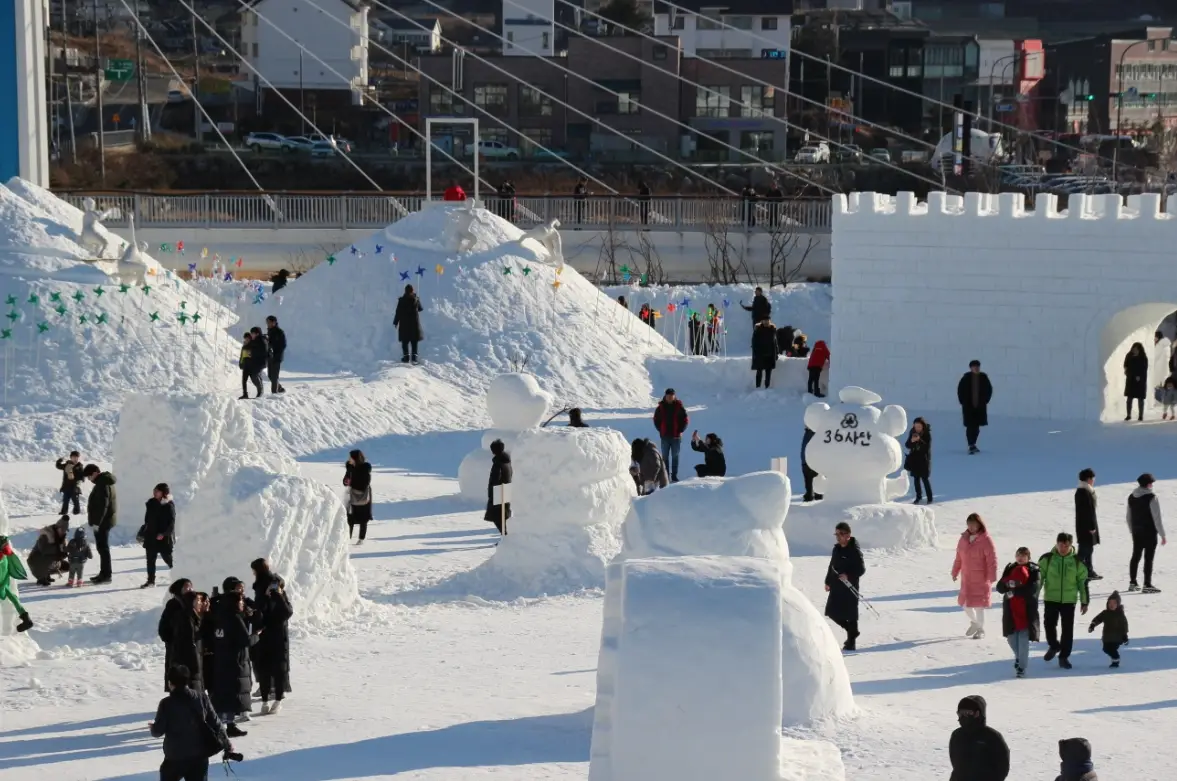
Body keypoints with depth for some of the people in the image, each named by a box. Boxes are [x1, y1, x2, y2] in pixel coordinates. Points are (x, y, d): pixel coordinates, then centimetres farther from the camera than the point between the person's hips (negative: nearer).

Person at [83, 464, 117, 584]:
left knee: (103, 547, -5)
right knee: (102, 547, 16)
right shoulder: (104, 482, 14)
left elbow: (102, 505, -24)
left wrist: (96, 522, -23)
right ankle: (104, 573, 23)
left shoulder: (103, 485, -19)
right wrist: (96, 521, 22)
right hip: (104, 521, 10)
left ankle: (106, 575, -2)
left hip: (102, 521, -10)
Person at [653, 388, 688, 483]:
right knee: (665, 457, 4)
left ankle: (674, 476, 10)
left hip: (676, 436, -1)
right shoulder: (661, 407, 1)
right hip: (665, 436, 1)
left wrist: (680, 431, -6)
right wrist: (660, 430, 0)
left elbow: (686, 420, 1)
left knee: (675, 456, 5)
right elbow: (656, 419, 10)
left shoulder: (679, 407, -3)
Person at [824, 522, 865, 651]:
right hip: (836, 587, 7)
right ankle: (852, 631, 26)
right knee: (832, 613, 6)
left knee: (850, 615, -1)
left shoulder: (854, 550, -12)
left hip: (850, 587, -7)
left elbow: (861, 569, -14)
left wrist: (849, 575, -27)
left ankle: (851, 642, 10)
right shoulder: (837, 549, 10)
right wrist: (828, 581, 18)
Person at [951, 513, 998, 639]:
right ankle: (974, 622, 36)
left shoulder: (985, 540, -12)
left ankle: (981, 630, 12)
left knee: (979, 604, -2)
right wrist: (955, 572, 16)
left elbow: (992, 559, -14)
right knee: (964, 602, 12)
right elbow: (959, 557, 15)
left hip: (981, 579, -6)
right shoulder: (964, 539, 6)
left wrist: (992, 576, -17)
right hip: (966, 578, 6)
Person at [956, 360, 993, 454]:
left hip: (980, 406, 3)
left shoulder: (984, 378, -2)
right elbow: (960, 390, 1)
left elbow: (989, 389, 10)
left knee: (976, 426, 12)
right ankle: (971, 446, -7)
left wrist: (985, 400, 4)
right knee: (970, 426, -7)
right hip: (968, 406, -3)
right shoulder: (966, 378, -8)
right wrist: (963, 402, -2)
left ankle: (973, 445, 26)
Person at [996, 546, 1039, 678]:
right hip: (1011, 610, 4)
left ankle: (1022, 667, 2)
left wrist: (1015, 591, -16)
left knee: (1023, 640, -5)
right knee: (1011, 637, 10)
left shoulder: (1033, 571, -3)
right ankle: (1019, 656, 38)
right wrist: (1008, 583, -19)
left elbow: (1032, 590, -17)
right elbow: (1000, 587, 2)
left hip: (1027, 611, -4)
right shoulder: (1010, 569, 10)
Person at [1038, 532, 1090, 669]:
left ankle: (1064, 657, 13)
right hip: (1051, 599, 0)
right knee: (1049, 625, -1)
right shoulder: (1047, 559, -3)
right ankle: (1054, 646, 29)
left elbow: (1083, 582, 6)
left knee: (1068, 629, 1)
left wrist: (1084, 601, 5)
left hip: (1069, 600, 0)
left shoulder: (1077, 561, 0)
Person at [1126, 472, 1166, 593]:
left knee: (1135, 557, 15)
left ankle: (1132, 583, 20)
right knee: (1148, 558, -3)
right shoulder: (1151, 498, -17)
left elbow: (1129, 518, 13)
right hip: (1150, 533, -7)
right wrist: (1163, 535, -12)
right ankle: (1147, 585, -3)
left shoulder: (1131, 497, 6)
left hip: (1136, 532, 7)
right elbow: (1157, 518, -17)